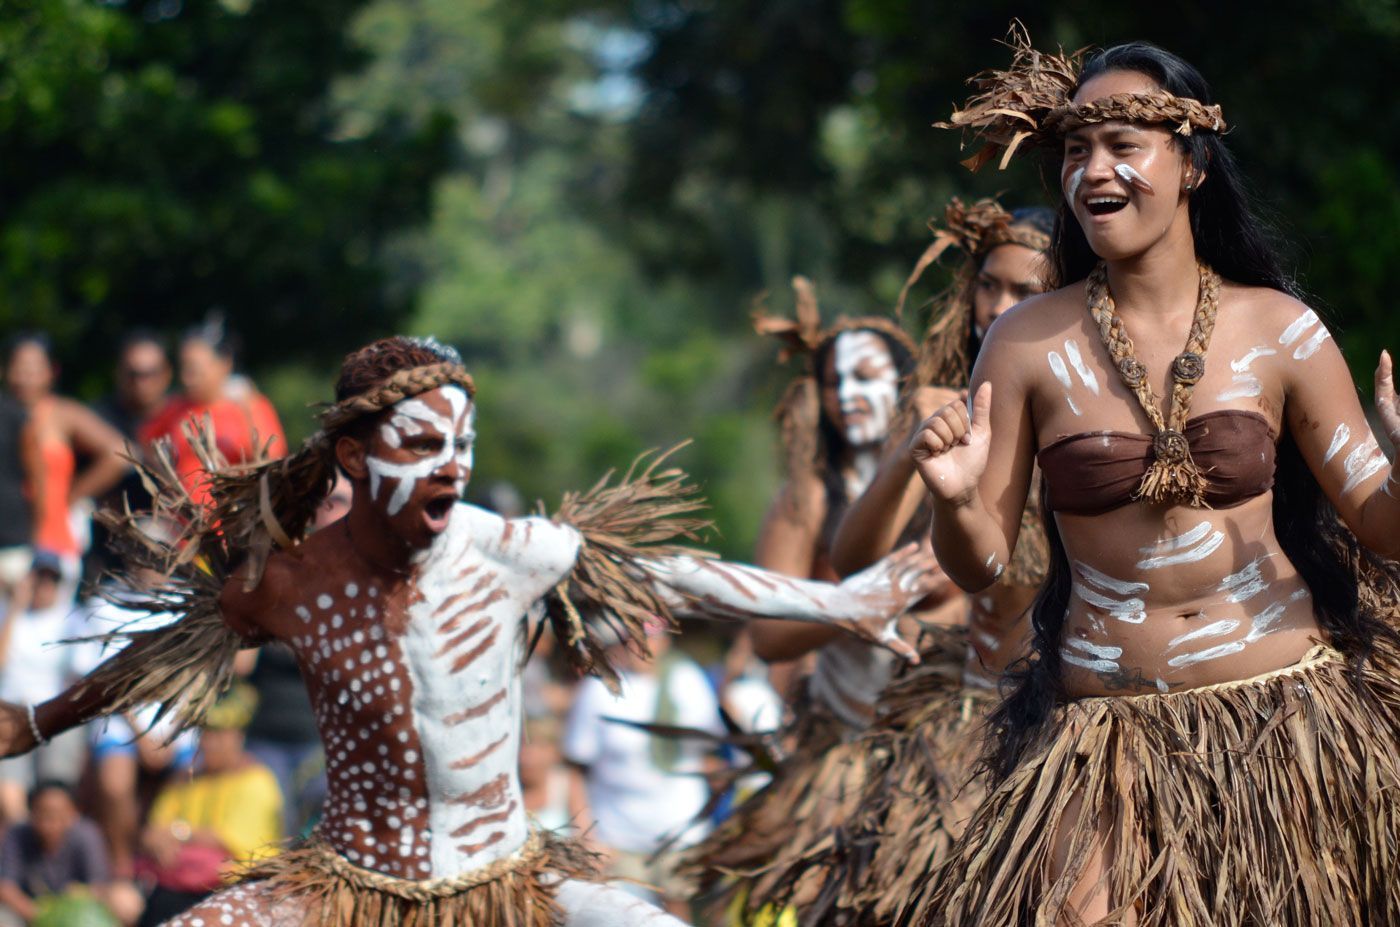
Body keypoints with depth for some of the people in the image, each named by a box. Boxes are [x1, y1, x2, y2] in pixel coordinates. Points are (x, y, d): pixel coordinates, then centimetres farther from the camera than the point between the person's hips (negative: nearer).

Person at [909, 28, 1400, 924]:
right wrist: (956, 500, -19)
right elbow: (979, 564, 3)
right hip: (1108, 738, -1)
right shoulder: (1029, 344, -1)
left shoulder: (1277, 330, -1)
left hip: (1282, 713, 1)